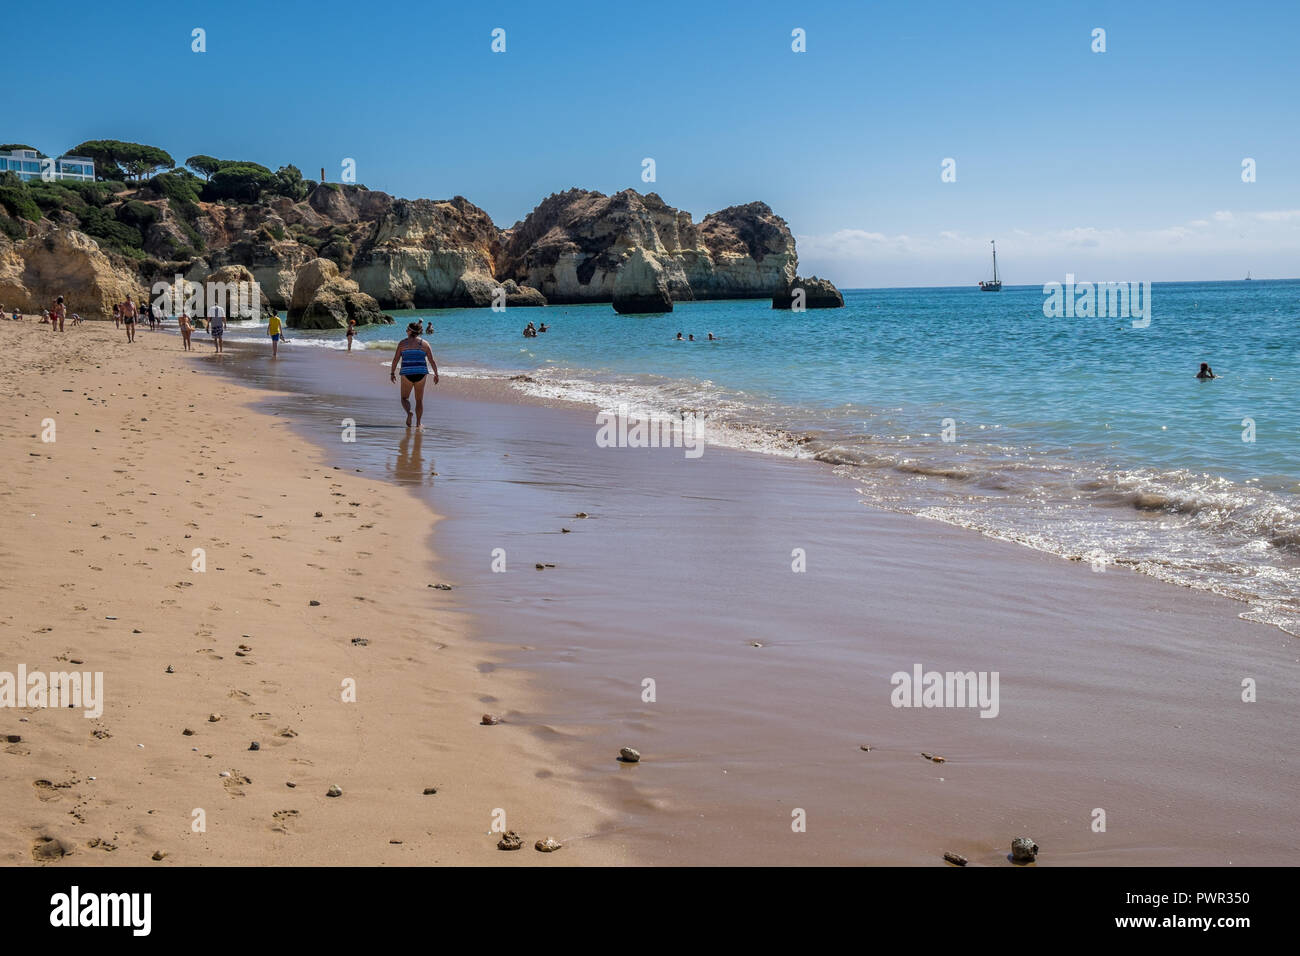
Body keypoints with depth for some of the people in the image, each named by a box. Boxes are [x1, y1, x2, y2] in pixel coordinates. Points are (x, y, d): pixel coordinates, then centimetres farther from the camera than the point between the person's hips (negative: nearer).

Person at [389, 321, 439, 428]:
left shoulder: (402, 343, 0)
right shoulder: (424, 343, 3)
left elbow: (396, 359, -2)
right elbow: (432, 361, 1)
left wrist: (392, 373, 6)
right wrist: (436, 374, 9)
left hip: (407, 373, -1)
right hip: (421, 373, 2)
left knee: (405, 398, 10)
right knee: (419, 400, 12)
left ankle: (409, 412, -20)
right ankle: (418, 423, 11)